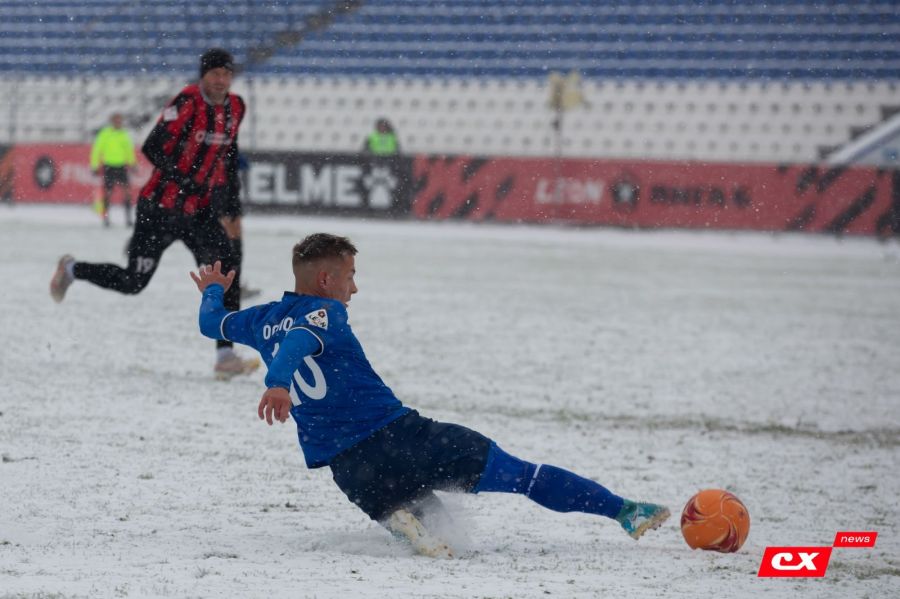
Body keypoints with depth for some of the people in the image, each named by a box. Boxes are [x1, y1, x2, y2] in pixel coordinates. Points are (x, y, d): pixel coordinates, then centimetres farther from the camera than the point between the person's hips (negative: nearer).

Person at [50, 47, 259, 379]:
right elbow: (153, 147, -23)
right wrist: (184, 179, -31)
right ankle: (71, 270, 33)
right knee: (132, 282, 4)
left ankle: (225, 356, -15)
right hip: (160, 208, -6)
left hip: (200, 211, 6)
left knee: (227, 268, -15)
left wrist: (232, 196, 19)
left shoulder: (234, 108, 4)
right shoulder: (188, 102, -19)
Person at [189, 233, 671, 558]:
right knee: (518, 474, 0)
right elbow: (298, 341, -25)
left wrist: (213, 292, 57)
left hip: (349, 472, 6)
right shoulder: (324, 311, -3)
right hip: (395, 435, -6)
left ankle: (403, 521, -8)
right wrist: (278, 383, -43)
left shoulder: (262, 320, 17)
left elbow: (212, 324, 36)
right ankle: (621, 510, -3)